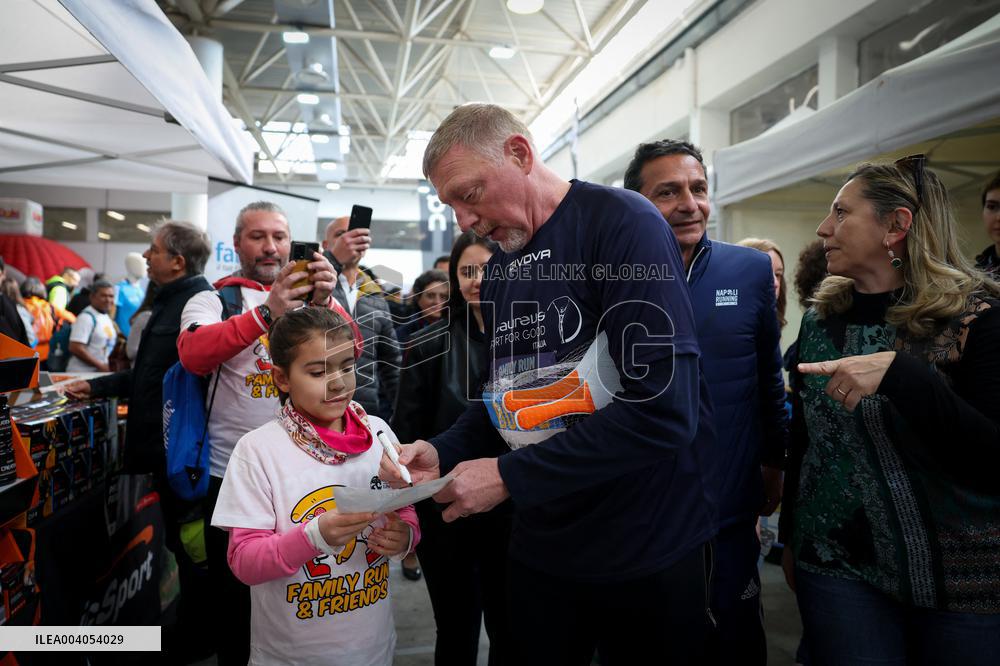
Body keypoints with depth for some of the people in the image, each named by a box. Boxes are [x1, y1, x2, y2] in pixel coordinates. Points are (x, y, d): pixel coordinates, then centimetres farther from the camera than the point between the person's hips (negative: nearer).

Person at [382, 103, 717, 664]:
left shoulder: (622, 222, -18)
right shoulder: (500, 269, 7)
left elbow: (663, 409, -27)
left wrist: (509, 475, -22)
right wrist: (443, 453, -6)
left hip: (647, 547, -6)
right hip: (541, 546, 7)